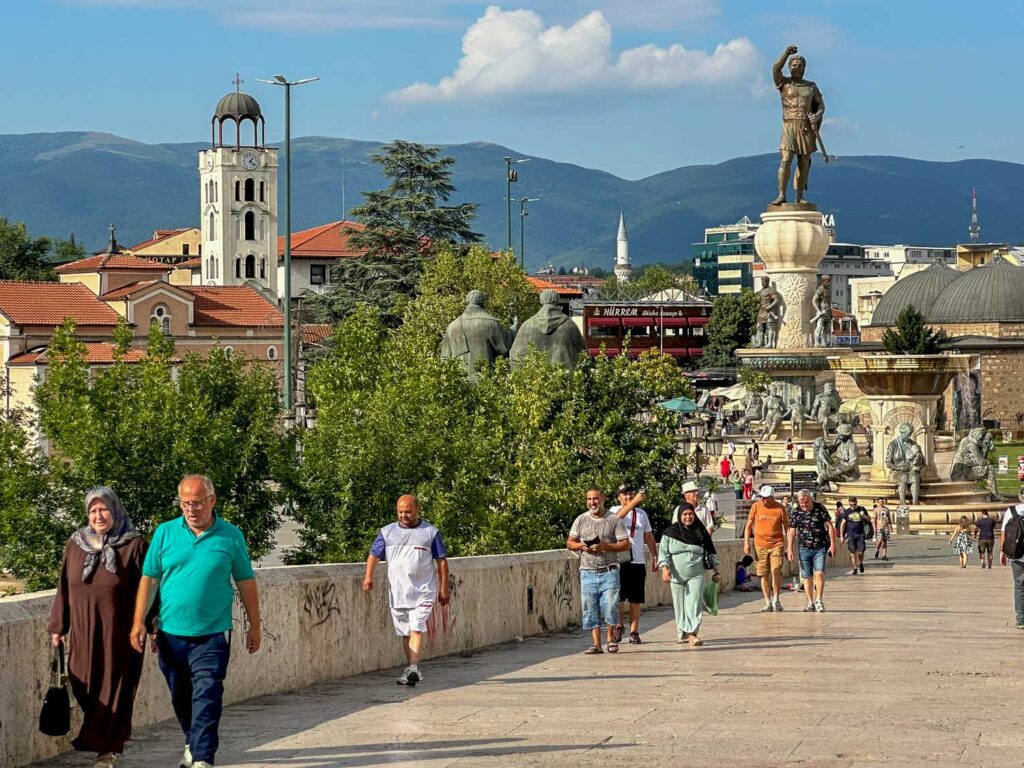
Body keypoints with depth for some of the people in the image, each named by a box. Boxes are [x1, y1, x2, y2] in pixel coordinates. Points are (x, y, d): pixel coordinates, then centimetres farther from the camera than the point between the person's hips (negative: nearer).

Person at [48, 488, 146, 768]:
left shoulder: (133, 545, -4)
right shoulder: (75, 544, 7)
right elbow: (64, 587, 11)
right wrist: (57, 627, 10)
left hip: (119, 633, -4)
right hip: (84, 632, 4)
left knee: (113, 689, 0)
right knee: (84, 688, 5)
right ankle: (108, 742, 22)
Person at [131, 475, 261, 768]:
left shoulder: (231, 536, 0)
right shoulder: (165, 533, 3)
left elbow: (246, 582, 6)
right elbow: (149, 579, 4)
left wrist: (254, 626, 8)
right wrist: (139, 622, -2)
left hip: (212, 634, -2)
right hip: (171, 633, 3)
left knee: (206, 698, -11)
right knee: (181, 697, 15)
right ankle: (192, 743, 36)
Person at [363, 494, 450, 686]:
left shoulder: (430, 532, 4)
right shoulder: (387, 532, 11)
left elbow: (442, 561, 6)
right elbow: (374, 555, 9)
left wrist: (444, 589, 2)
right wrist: (368, 576, -8)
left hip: (423, 592, -4)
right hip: (397, 593, 4)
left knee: (416, 630, -16)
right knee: (405, 633, 9)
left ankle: (412, 669, -24)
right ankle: (412, 671, 19)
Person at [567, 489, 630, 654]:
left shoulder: (614, 520, 3)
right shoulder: (581, 520, 11)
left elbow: (625, 544, 0)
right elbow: (569, 543, 15)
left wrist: (606, 547, -14)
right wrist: (580, 546, -7)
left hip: (609, 571, -3)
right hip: (588, 572, 3)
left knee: (610, 606, -9)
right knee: (590, 609, -1)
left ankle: (611, 637, 13)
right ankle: (596, 644, 3)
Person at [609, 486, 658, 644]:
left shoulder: (641, 513, 13)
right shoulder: (615, 510, 1)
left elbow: (648, 536, 19)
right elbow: (619, 515, -24)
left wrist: (655, 557, 13)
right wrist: (634, 501, -35)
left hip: (638, 562, 3)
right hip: (619, 561, -3)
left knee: (636, 600, 3)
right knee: (618, 597, 0)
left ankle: (634, 632, 9)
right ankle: (619, 627, 18)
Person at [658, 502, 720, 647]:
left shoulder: (701, 532, 6)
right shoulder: (671, 532, 2)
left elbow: (711, 553, 13)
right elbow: (663, 552, -1)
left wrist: (716, 571, 13)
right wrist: (664, 569, -15)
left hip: (696, 575, 0)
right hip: (677, 575, 0)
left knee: (694, 603, -13)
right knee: (679, 605, 7)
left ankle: (692, 634, -20)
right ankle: (683, 633, 21)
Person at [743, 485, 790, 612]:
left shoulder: (779, 508, -2)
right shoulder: (755, 506, 2)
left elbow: (786, 527, 6)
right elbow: (749, 525, 8)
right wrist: (746, 543, 1)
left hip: (776, 544, -2)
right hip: (760, 545, 2)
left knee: (776, 570, -15)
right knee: (764, 575, 4)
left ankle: (776, 599, 0)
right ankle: (768, 603, 12)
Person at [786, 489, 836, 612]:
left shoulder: (820, 508, -4)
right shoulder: (796, 512, 1)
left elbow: (830, 526, -1)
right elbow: (792, 531, 7)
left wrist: (832, 544, -5)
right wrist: (790, 549, 1)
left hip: (820, 548, -2)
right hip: (804, 549, 2)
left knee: (819, 573, -15)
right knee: (807, 577, 5)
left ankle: (819, 600, -4)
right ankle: (810, 603, 14)